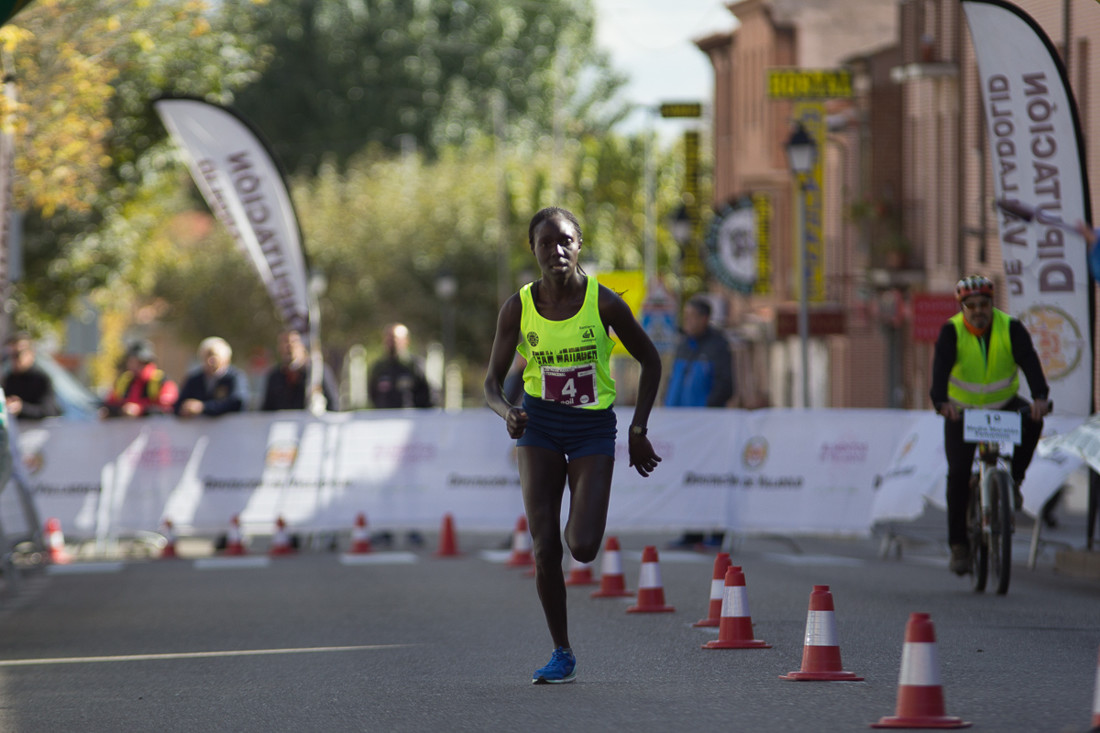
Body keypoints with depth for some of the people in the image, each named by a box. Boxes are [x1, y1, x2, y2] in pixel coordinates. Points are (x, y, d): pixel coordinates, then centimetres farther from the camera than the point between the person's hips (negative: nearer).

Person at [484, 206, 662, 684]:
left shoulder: (603, 303, -13)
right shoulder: (518, 309, -8)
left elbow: (650, 361, 1)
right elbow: (492, 383, -3)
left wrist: (638, 430, -1)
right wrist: (507, 412, -26)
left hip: (593, 428, -1)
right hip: (540, 423, 1)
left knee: (583, 548, -13)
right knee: (543, 549, -8)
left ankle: (579, 521, 27)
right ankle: (562, 653, 8)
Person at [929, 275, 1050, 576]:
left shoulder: (1010, 328, -16)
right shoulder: (952, 331, -18)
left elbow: (1029, 361, -30)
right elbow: (941, 367, -33)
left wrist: (1040, 397, -49)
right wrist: (941, 401, -53)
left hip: (1003, 405, 1)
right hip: (962, 409, -1)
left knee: (1032, 422, -30)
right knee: (958, 472, -13)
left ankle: (1013, 479, -7)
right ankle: (958, 544, -4)